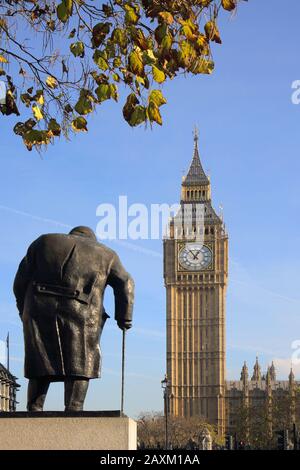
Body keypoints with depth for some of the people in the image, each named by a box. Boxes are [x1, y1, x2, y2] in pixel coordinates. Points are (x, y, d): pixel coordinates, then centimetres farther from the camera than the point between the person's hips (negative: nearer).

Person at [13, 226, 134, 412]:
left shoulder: (44, 242, 22)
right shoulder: (105, 254, 20)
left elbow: (22, 278, 16)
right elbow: (125, 283, 9)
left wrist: (24, 309, 22)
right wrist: (124, 318, 8)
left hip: (40, 310, 2)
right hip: (80, 314, -2)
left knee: (42, 362, 12)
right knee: (79, 365, 5)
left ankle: (34, 409, 6)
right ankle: (73, 410, -4)